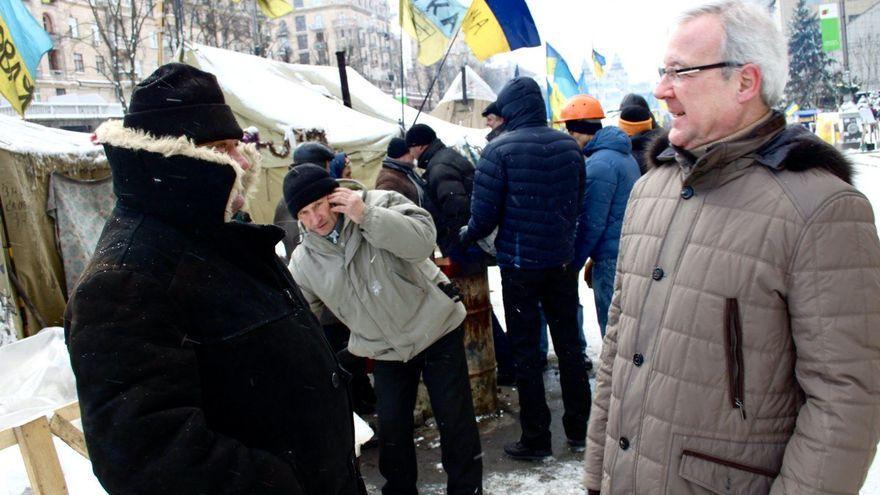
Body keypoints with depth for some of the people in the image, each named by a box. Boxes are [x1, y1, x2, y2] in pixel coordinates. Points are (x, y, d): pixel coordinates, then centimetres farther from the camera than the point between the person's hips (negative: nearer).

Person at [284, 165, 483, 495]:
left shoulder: (379, 203, -16)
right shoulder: (304, 262, -5)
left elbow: (422, 241, -31)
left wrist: (366, 215, -35)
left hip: (436, 328, -3)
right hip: (386, 351, 3)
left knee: (454, 418, 5)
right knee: (391, 426, 11)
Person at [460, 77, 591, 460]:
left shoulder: (500, 149, -13)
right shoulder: (569, 146, 2)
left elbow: (484, 214, -15)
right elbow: (578, 202, 10)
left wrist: (464, 238, 4)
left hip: (520, 263, -4)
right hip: (563, 260, 5)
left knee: (526, 349, 6)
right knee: (568, 343, 16)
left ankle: (536, 438, 15)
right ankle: (578, 428, 27)